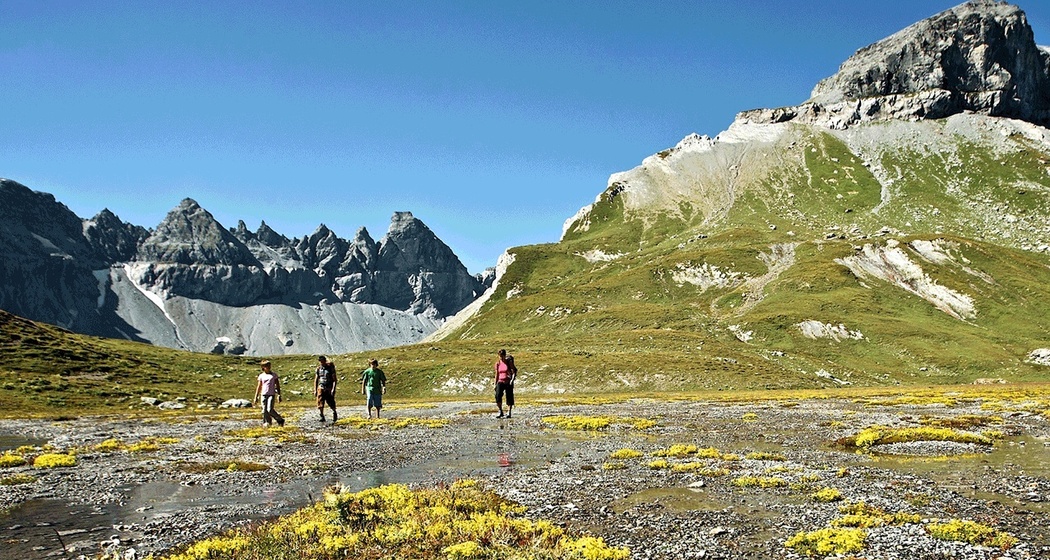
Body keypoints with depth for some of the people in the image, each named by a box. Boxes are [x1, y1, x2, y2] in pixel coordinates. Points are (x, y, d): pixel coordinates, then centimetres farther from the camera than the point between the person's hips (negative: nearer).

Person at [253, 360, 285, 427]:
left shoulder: (274, 375, 4)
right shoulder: (261, 376, 8)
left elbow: (278, 386, 5)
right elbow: (259, 387, 13)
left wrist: (279, 395, -2)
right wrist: (256, 397, 11)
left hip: (271, 394, -3)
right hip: (263, 394, 3)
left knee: (270, 410, -14)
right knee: (265, 411, 1)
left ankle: (280, 420, 2)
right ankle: (267, 423, 12)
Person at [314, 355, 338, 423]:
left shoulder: (330, 368, -5)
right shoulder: (318, 369, 6)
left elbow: (335, 379, -7)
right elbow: (316, 380, 13)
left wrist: (333, 389, -15)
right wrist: (315, 390, 7)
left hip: (329, 388, -3)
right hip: (321, 388, 3)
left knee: (331, 403, 0)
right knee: (320, 403, -8)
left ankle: (335, 413, 28)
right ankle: (322, 417, 4)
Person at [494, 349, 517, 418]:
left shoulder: (509, 362, -4)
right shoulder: (497, 364, 5)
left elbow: (514, 372, -6)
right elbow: (497, 374, 12)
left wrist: (512, 379, -22)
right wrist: (495, 384, 10)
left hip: (508, 382, -1)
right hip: (500, 382, 1)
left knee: (509, 398, -1)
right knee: (498, 395, -20)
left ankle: (509, 413, 10)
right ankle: (500, 412, -11)